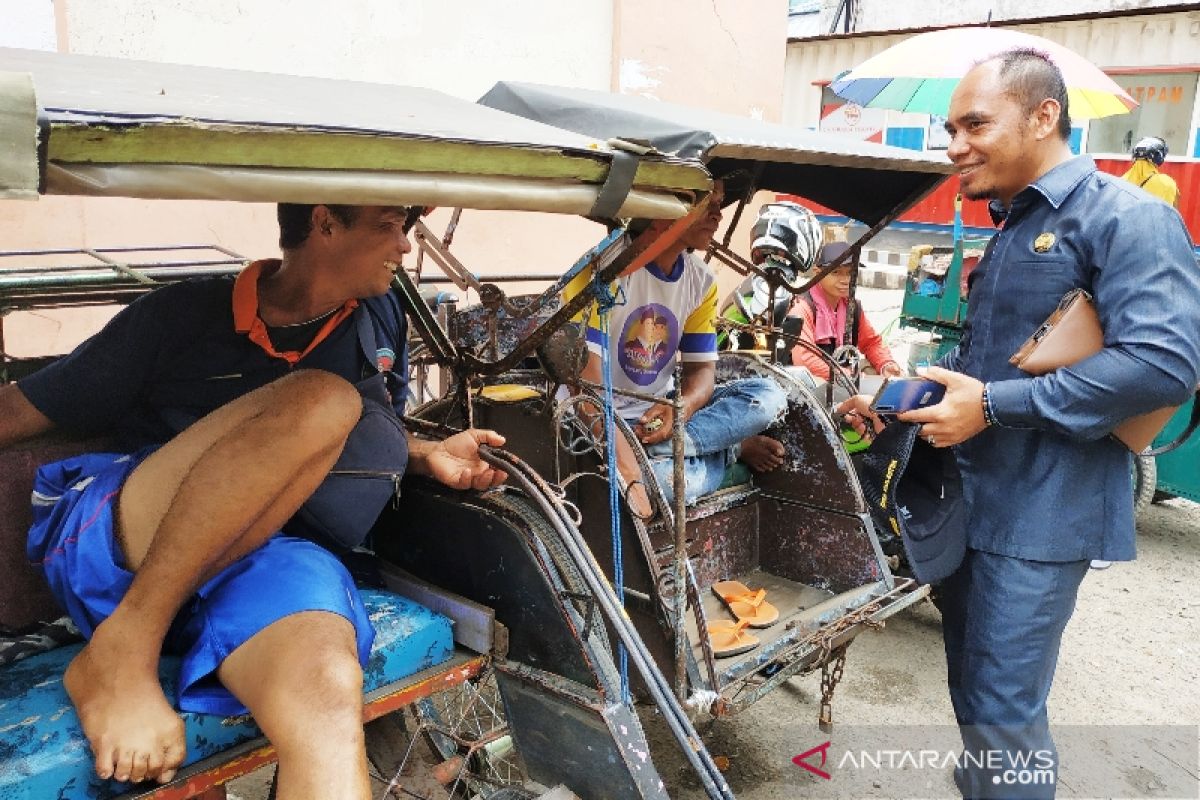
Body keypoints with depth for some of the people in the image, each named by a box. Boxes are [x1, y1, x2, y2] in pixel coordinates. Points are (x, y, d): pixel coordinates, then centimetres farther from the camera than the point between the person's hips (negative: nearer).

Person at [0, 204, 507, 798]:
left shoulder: (380, 321, 13)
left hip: (257, 555, 1)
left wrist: (428, 455, 8)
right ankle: (118, 655, -21)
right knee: (321, 399, -29)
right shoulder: (183, 314, 2)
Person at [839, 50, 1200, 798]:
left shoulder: (1124, 217, -13)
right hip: (974, 500, 9)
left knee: (1003, 711, 0)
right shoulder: (1010, 231, 15)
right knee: (973, 689, 20)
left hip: (1040, 512, -9)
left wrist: (993, 406, -24)